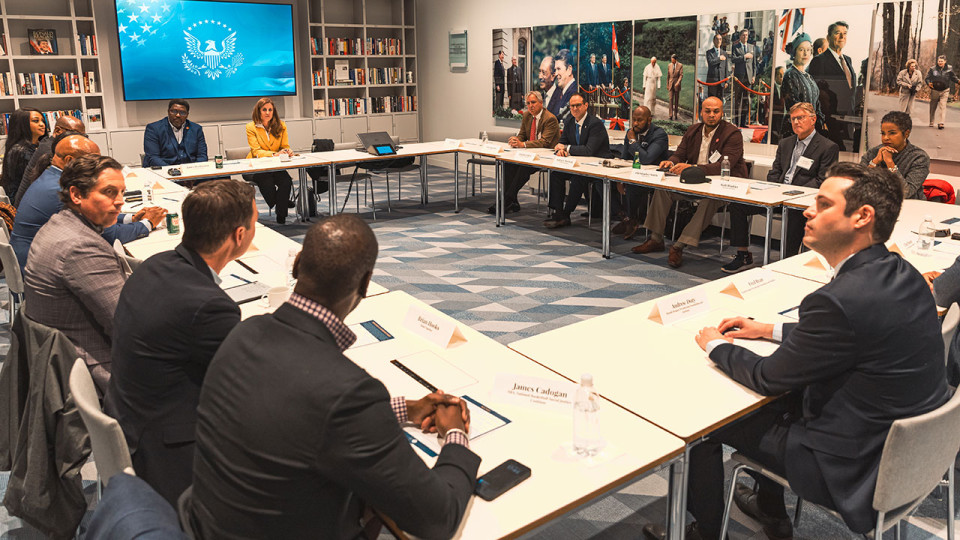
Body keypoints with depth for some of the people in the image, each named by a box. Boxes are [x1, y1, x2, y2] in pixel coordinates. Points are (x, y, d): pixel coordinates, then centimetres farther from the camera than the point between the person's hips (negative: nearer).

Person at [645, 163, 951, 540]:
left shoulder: (841, 300, -31)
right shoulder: (901, 274, -2)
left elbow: (766, 379, -18)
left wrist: (715, 345, 0)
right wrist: (772, 330, 13)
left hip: (855, 468, -9)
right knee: (774, 399, 27)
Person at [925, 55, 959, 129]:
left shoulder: (949, 69, 0)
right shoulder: (933, 69, -3)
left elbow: (953, 77, 10)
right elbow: (926, 78, -1)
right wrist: (929, 83, -21)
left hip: (945, 91, -1)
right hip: (935, 90, 1)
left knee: (943, 106, -12)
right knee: (933, 107, 11)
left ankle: (941, 123, -19)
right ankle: (931, 122, 26)